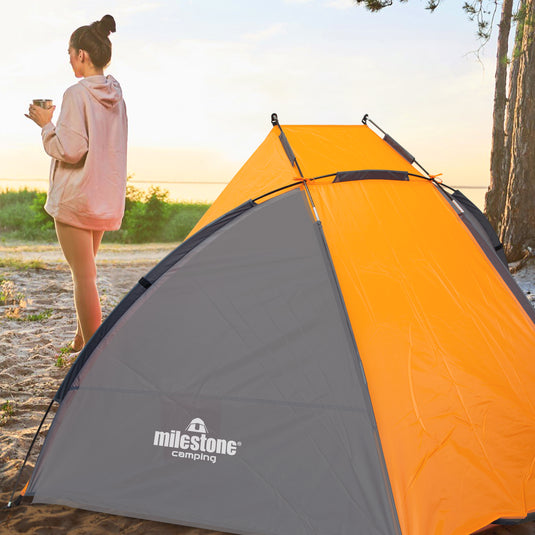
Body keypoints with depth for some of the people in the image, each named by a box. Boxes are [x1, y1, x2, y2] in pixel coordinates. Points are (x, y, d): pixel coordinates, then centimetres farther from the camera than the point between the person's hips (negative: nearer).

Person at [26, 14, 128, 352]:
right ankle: (82, 340, 30)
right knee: (86, 270, 20)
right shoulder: (117, 98, 11)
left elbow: (69, 149, -18)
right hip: (108, 198, 8)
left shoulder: (77, 94, -14)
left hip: (76, 197, -8)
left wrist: (46, 124, -2)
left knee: (84, 275, -4)